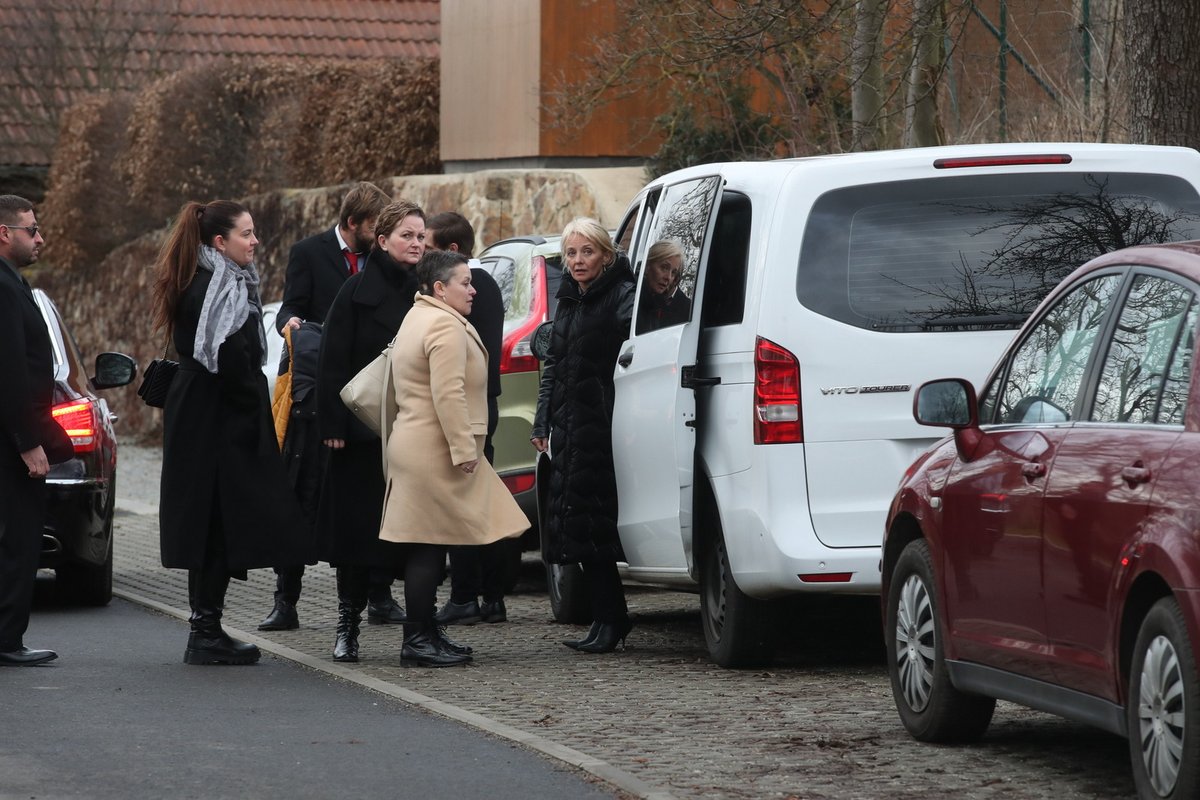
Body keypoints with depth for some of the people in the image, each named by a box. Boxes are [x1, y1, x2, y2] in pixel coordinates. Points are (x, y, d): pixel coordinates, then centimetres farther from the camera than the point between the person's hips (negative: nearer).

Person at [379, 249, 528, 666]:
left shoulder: (417, 319, 21)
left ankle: (425, 632, 15)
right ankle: (418, 639, -9)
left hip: (414, 443, 11)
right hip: (436, 453, -11)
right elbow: (448, 394, -23)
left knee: (426, 547, 12)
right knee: (429, 546, -9)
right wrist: (463, 450, -22)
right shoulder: (446, 326, -14)